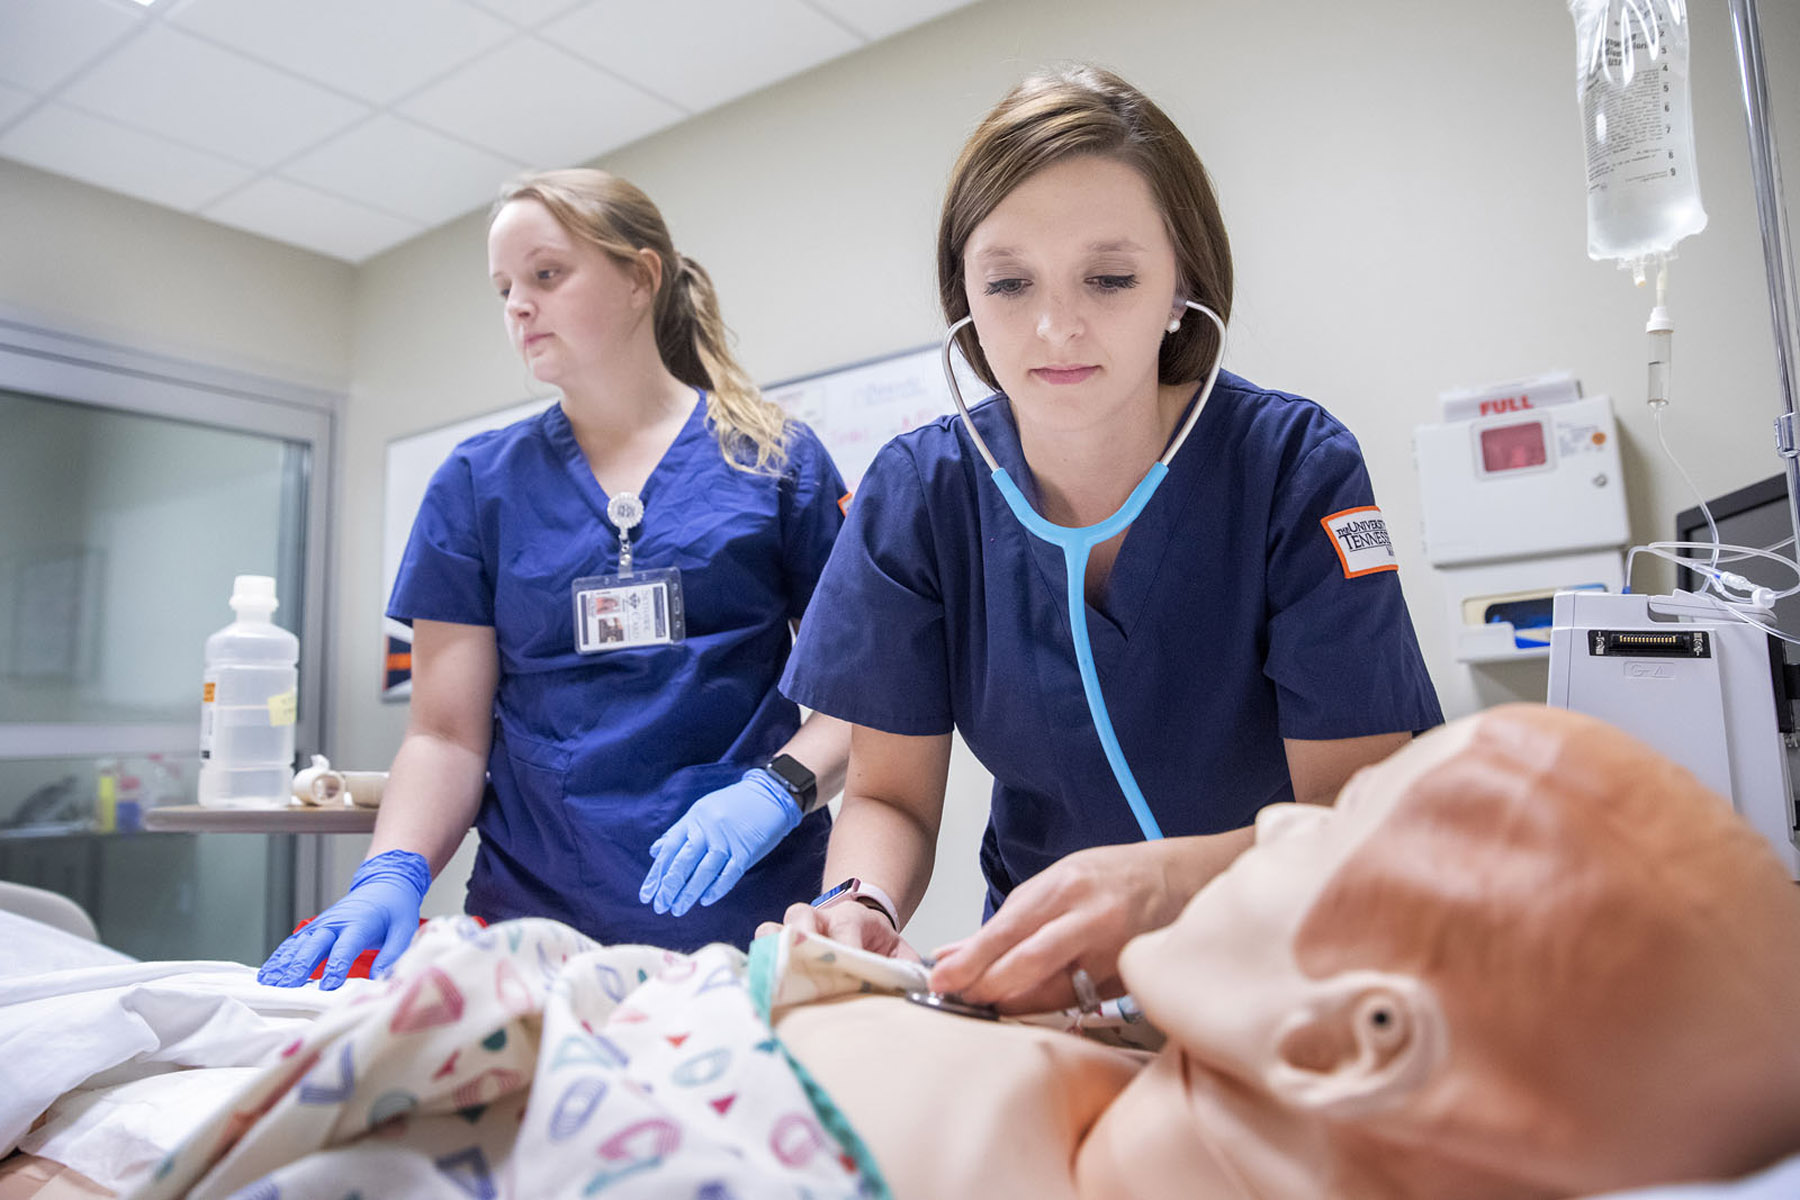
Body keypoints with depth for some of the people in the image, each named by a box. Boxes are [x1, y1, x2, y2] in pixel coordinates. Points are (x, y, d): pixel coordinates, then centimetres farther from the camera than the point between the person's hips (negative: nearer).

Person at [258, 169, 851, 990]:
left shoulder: (777, 459, 3)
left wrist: (775, 791, -17)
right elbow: (448, 732, 5)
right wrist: (392, 876, -12)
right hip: (536, 916, 2)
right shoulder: (478, 482, 8)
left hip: (745, 920, -1)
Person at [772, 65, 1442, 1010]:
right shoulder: (916, 493, -4)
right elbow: (890, 795, 0)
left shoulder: (1297, 468, -11)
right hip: (1041, 973, 2)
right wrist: (860, 906, -24)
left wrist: (1158, 883, -35)